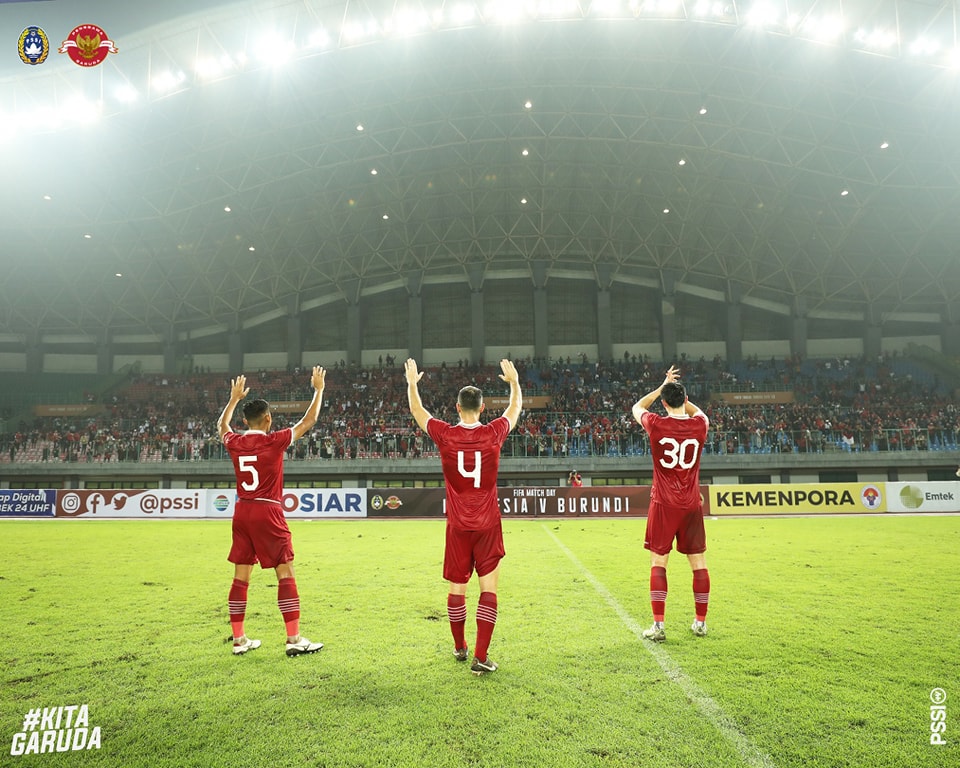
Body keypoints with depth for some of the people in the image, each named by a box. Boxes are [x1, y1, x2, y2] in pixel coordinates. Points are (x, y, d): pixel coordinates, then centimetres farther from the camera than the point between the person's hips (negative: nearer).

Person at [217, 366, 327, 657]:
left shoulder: (235, 442, 3)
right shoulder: (275, 441, -10)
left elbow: (221, 425, 28)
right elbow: (309, 420, 0)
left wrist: (235, 398, 38)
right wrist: (319, 389, 12)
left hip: (241, 512, 6)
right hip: (268, 513, -6)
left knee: (241, 576, 11)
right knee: (286, 573, -2)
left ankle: (238, 639, 17)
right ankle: (294, 639, -2)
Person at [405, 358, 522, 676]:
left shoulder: (445, 435, -7)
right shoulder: (494, 433, -6)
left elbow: (417, 410, 12)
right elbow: (516, 408, 15)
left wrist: (412, 383, 28)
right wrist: (514, 381, 31)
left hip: (458, 526, 1)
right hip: (488, 525, -1)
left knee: (457, 587, 13)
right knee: (489, 587, 2)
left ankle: (460, 647, 29)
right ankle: (480, 657, -1)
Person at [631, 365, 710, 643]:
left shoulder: (656, 424, -9)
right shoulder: (699, 424, -3)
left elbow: (637, 407, 14)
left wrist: (663, 387, 18)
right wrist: (680, 393, 26)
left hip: (664, 504, -2)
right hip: (692, 505, 3)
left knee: (658, 562, 3)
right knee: (698, 563, 11)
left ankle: (658, 625, 1)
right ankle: (700, 622, 21)